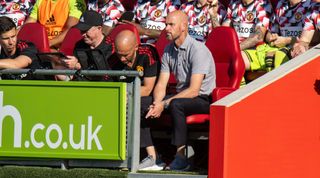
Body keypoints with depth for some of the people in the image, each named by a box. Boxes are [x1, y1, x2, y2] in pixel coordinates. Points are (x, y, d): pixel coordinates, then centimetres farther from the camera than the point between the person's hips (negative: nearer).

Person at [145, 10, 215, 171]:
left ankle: (181, 157, -30)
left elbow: (194, 90, -24)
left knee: (176, 104, -36)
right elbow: (161, 84, 2)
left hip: (203, 99, -7)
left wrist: (164, 104, -27)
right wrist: (157, 103, -20)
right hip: (182, 95, 7)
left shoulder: (198, 50, -18)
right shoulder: (169, 50, 5)